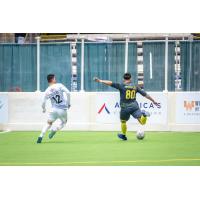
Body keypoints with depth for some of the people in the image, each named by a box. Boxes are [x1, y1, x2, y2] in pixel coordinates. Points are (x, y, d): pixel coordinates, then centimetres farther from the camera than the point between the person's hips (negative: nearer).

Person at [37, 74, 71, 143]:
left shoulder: (47, 91, 1)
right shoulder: (59, 86, -4)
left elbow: (43, 102, 1)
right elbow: (68, 93, -10)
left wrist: (44, 109, 23)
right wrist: (68, 103, 3)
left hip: (54, 109, 1)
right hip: (63, 110, -1)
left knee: (49, 123, 16)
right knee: (63, 122, 24)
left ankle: (41, 136, -3)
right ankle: (54, 129, -4)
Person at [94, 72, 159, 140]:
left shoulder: (121, 86, -2)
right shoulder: (135, 87, 9)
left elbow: (111, 83, -10)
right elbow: (145, 94, 13)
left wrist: (100, 81, -8)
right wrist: (153, 101, 21)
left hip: (125, 107, -2)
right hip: (134, 106, 2)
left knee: (123, 121, 23)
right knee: (142, 122, -5)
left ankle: (123, 135, 34)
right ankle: (144, 114, -35)